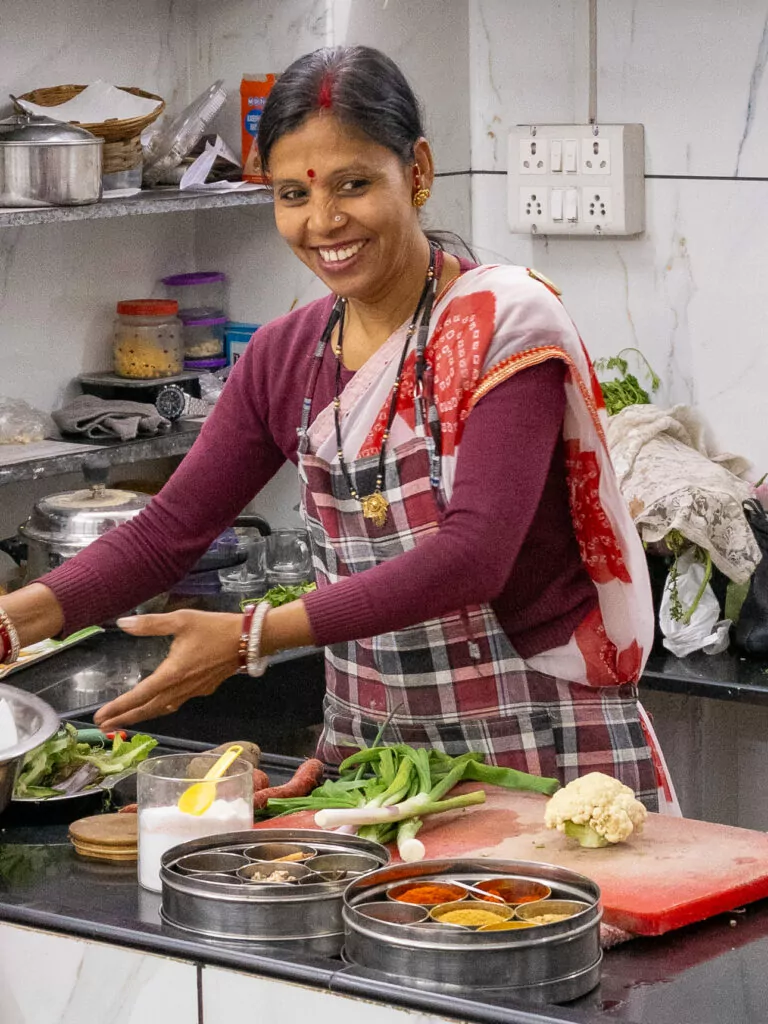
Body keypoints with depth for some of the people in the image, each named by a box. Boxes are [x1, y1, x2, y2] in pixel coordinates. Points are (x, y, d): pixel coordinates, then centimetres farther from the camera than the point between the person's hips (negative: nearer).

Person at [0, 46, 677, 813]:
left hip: (542, 751, -5)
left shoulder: (506, 324, -13)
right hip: (370, 750, 5)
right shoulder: (285, 356, 5)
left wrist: (252, 637, -29)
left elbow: (473, 555, -24)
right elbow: (169, 531, 4)